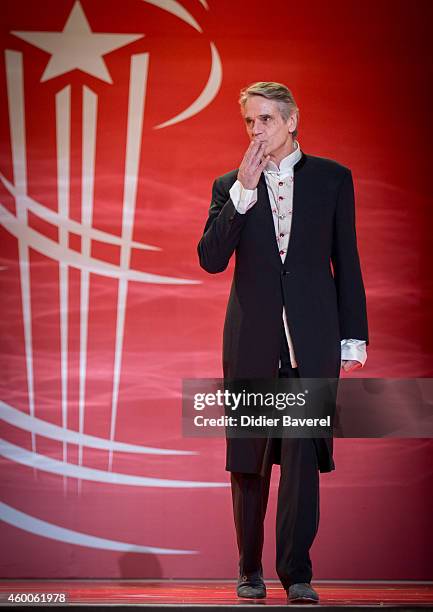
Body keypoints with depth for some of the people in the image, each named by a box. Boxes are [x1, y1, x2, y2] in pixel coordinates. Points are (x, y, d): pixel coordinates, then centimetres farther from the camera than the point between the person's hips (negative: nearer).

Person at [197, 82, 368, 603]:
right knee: (248, 460, 7)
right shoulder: (230, 187, 7)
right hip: (251, 341, 1)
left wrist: (353, 339, 3)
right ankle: (250, 570, 20)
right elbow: (211, 259, -7)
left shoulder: (332, 179, 6)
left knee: (303, 454, -9)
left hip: (311, 341, -1)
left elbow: (347, 263, 6)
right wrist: (244, 189, -13)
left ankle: (296, 571, -1)